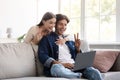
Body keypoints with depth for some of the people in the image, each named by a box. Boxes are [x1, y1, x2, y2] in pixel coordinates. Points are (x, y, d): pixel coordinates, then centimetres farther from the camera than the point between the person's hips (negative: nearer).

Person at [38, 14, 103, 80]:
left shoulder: (69, 40, 27)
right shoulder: (47, 38, 11)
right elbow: (42, 56, -4)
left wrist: (78, 48, 5)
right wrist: (61, 64, -17)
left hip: (74, 66, 4)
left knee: (94, 72, -26)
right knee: (56, 67, -41)